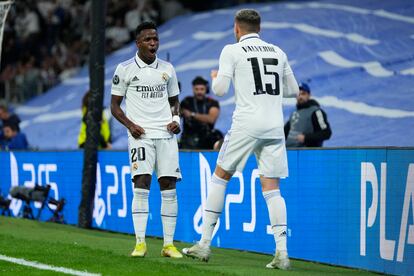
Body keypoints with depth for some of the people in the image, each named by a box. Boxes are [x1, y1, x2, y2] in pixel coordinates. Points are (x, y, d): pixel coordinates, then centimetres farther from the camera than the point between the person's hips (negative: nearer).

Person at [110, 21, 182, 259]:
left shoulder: (167, 69, 12)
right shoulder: (125, 69, 1)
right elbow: (115, 105, 5)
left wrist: (176, 119, 3)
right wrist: (130, 125, -10)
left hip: (166, 133, 3)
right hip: (141, 133, -3)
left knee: (169, 186, 0)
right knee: (141, 185, -14)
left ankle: (169, 244, 4)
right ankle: (140, 243, -10)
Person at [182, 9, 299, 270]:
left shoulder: (232, 51, 1)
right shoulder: (278, 52, 15)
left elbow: (220, 90, -4)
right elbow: (293, 90, 20)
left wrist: (215, 78, 17)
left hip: (246, 125, -4)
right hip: (275, 127, 4)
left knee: (220, 177, 10)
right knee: (272, 188, 3)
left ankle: (204, 244, 9)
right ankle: (282, 252, -10)